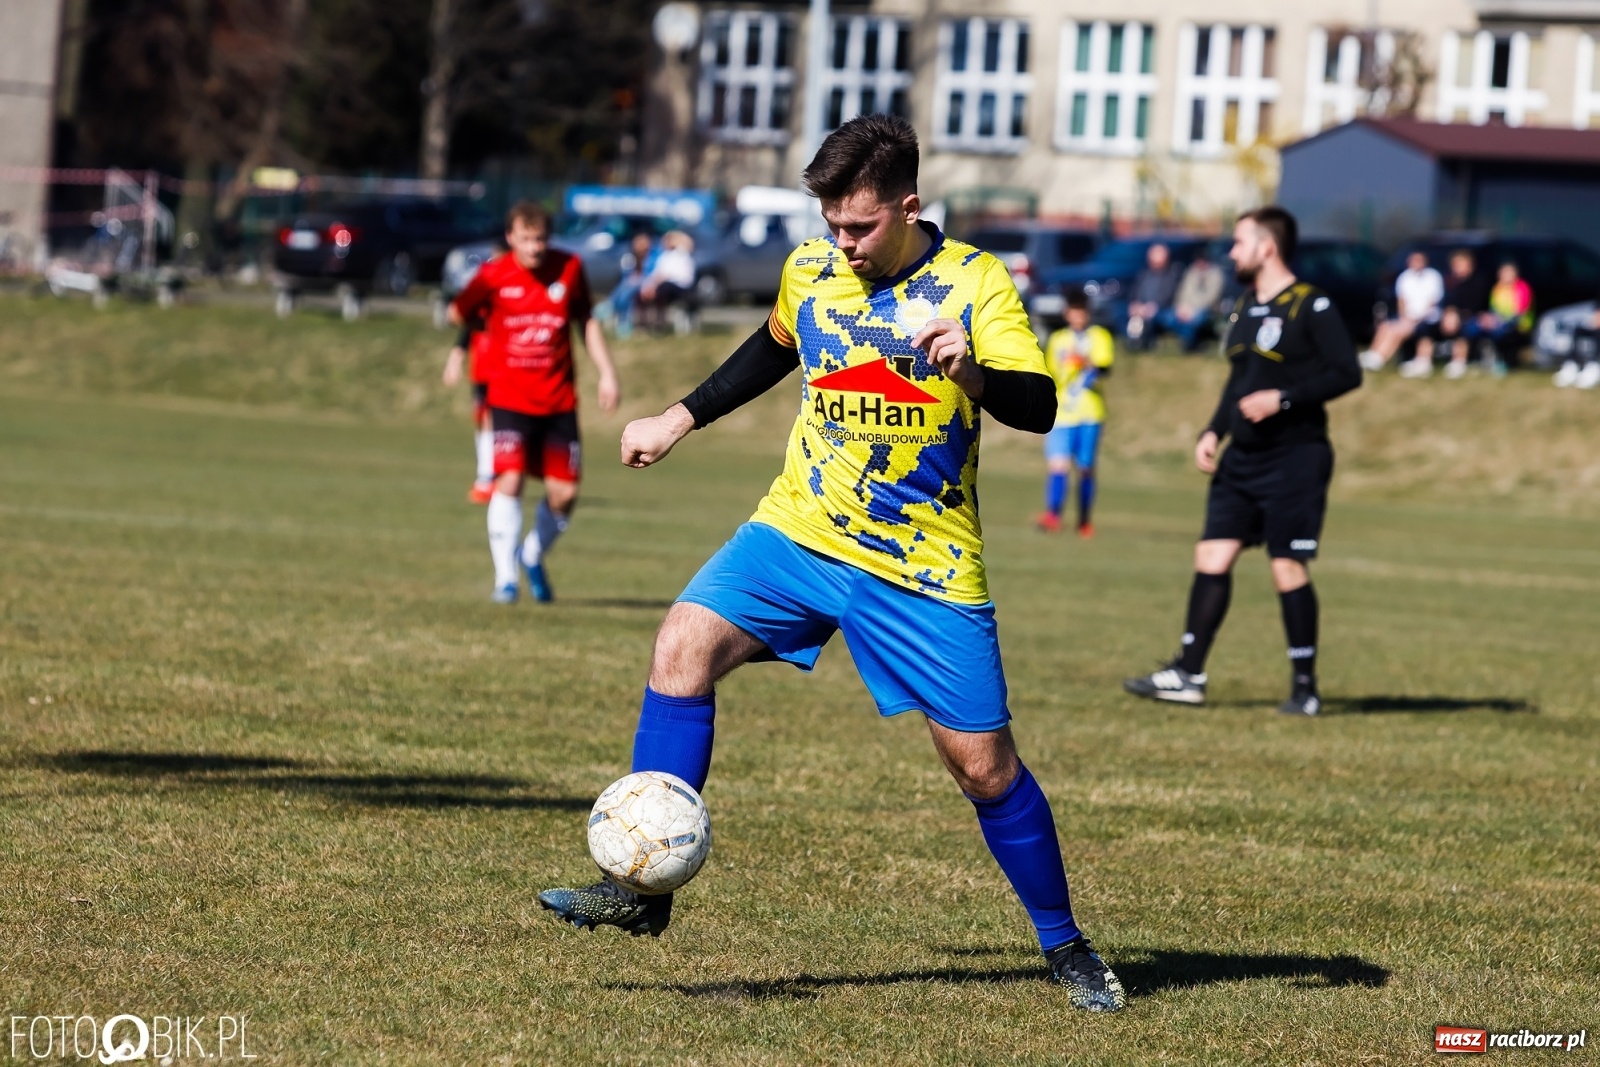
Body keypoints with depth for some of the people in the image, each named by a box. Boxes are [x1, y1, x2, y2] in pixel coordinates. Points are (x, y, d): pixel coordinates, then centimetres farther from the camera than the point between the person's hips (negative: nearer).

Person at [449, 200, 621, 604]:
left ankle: (534, 556, 28)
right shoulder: (493, 275, -8)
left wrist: (607, 372, 6)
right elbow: (457, 314, 6)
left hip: (558, 400, 3)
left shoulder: (569, 269, -1)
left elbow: (586, 322, 11)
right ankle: (505, 577, -8)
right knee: (509, 481, -19)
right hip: (510, 399, -3)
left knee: (564, 492, -1)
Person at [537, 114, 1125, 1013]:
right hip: (800, 534, 3)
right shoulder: (810, 271, 2)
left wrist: (973, 369, -37)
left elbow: (1037, 407, -18)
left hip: (928, 568, -3)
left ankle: (1065, 945, 20)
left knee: (985, 765, -1)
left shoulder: (973, 282, -11)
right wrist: (680, 420, 24)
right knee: (685, 644, -20)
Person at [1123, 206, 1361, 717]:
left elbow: (1346, 373, -15)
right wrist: (1212, 431, 11)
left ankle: (1305, 687, 4)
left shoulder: (1311, 306, -10)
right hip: (1242, 459, 8)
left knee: (1288, 569, -6)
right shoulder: (1244, 307, 15)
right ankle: (1188, 675, 6)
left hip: (1294, 458, -8)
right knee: (1211, 556, 3)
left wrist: (1282, 399, -21)